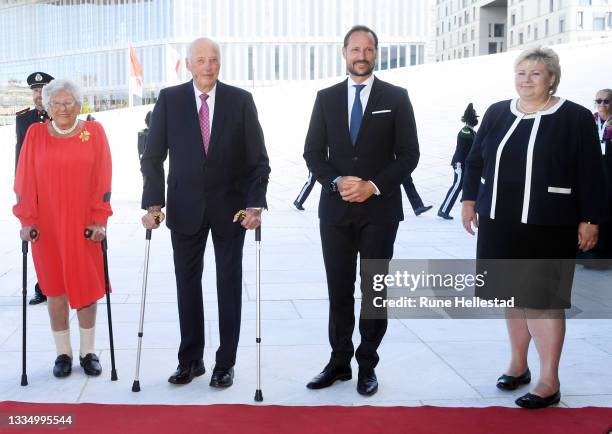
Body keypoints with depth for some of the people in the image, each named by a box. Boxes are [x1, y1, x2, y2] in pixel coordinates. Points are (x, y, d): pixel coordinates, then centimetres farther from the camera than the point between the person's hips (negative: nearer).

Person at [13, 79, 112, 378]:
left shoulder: (94, 132, 0)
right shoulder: (35, 134, 3)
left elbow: (102, 179, -2)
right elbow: (25, 180, 1)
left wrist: (99, 220, -8)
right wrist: (27, 221, -5)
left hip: (84, 226, -1)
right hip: (46, 226, 1)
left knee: (86, 287, 5)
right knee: (55, 288, 7)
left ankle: (88, 352, 18)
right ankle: (63, 353, 18)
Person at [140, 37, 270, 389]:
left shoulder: (241, 100, -4)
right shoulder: (169, 99, -2)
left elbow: (258, 159, -4)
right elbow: (153, 157, -1)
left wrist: (256, 204, -14)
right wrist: (153, 203, -10)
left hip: (230, 207, 0)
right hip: (185, 207, 1)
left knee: (230, 284, 6)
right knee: (187, 284, 7)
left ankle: (226, 363, 17)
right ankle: (190, 360, 20)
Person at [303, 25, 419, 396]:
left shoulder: (396, 97, 2)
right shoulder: (326, 98, 7)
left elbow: (409, 154, -1)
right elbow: (313, 152, 6)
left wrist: (374, 185, -13)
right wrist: (337, 182, -12)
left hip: (380, 209, -2)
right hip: (335, 209, 2)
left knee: (374, 290, 5)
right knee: (339, 290, 8)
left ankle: (367, 366, 15)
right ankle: (339, 362, 19)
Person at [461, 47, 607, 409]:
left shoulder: (575, 118, -5)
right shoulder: (497, 113, 7)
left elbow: (591, 175, -6)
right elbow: (475, 161, 14)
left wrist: (589, 220, -8)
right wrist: (470, 200, 11)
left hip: (547, 227, -5)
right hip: (500, 223, 5)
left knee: (543, 300, -3)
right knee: (514, 294, 14)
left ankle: (550, 381, 7)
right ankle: (518, 364, 29)